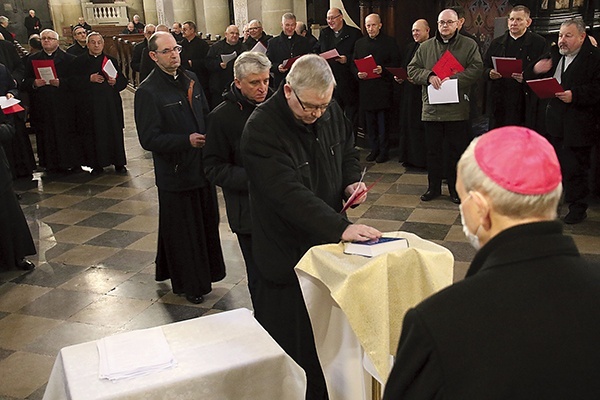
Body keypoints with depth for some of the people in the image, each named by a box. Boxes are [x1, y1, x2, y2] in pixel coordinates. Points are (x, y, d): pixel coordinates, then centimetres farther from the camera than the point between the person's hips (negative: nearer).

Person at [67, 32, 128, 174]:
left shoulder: (112, 60, 12)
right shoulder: (78, 62, 7)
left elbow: (123, 81, 9)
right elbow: (73, 83, -2)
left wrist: (115, 82, -12)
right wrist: (89, 79, -14)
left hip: (111, 104, 1)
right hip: (89, 106, -1)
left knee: (115, 133, 2)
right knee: (93, 135, 0)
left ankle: (119, 163, 12)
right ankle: (97, 165, 9)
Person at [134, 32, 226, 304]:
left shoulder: (190, 79, 8)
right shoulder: (148, 91, -14)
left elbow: (206, 114, 20)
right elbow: (149, 139, -18)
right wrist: (187, 140, -26)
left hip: (201, 166, 7)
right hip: (176, 172, -7)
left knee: (207, 223, 18)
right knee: (182, 231, 6)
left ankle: (205, 272, 37)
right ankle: (189, 284, 23)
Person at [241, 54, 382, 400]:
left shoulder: (331, 112, 0)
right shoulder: (261, 129, -22)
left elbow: (348, 149, 19)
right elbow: (289, 193, -31)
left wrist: (352, 180, -3)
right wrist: (341, 227, -37)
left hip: (329, 240, 6)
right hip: (287, 251, -6)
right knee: (293, 341, 5)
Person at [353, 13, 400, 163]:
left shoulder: (389, 42, 4)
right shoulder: (359, 43, 15)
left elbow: (396, 63, 0)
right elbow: (354, 64, 15)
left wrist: (383, 69, -18)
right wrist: (358, 73, -6)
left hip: (383, 87, -4)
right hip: (365, 87, 4)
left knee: (383, 121, -3)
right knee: (369, 121, 7)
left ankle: (384, 150, 6)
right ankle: (374, 149, 17)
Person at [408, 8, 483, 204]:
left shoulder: (469, 45, 4)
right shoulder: (425, 47, 10)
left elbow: (476, 68, -7)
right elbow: (412, 69, 6)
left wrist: (453, 79, -18)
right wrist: (429, 76, -12)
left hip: (457, 108, -2)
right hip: (432, 107, 2)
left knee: (457, 149, 6)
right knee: (433, 149, 10)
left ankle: (455, 188, 19)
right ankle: (433, 187, 23)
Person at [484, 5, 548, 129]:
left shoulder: (539, 43, 4)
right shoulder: (497, 43, 16)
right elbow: (485, 67, 18)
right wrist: (490, 73, -5)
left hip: (526, 103, -3)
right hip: (500, 102, 3)